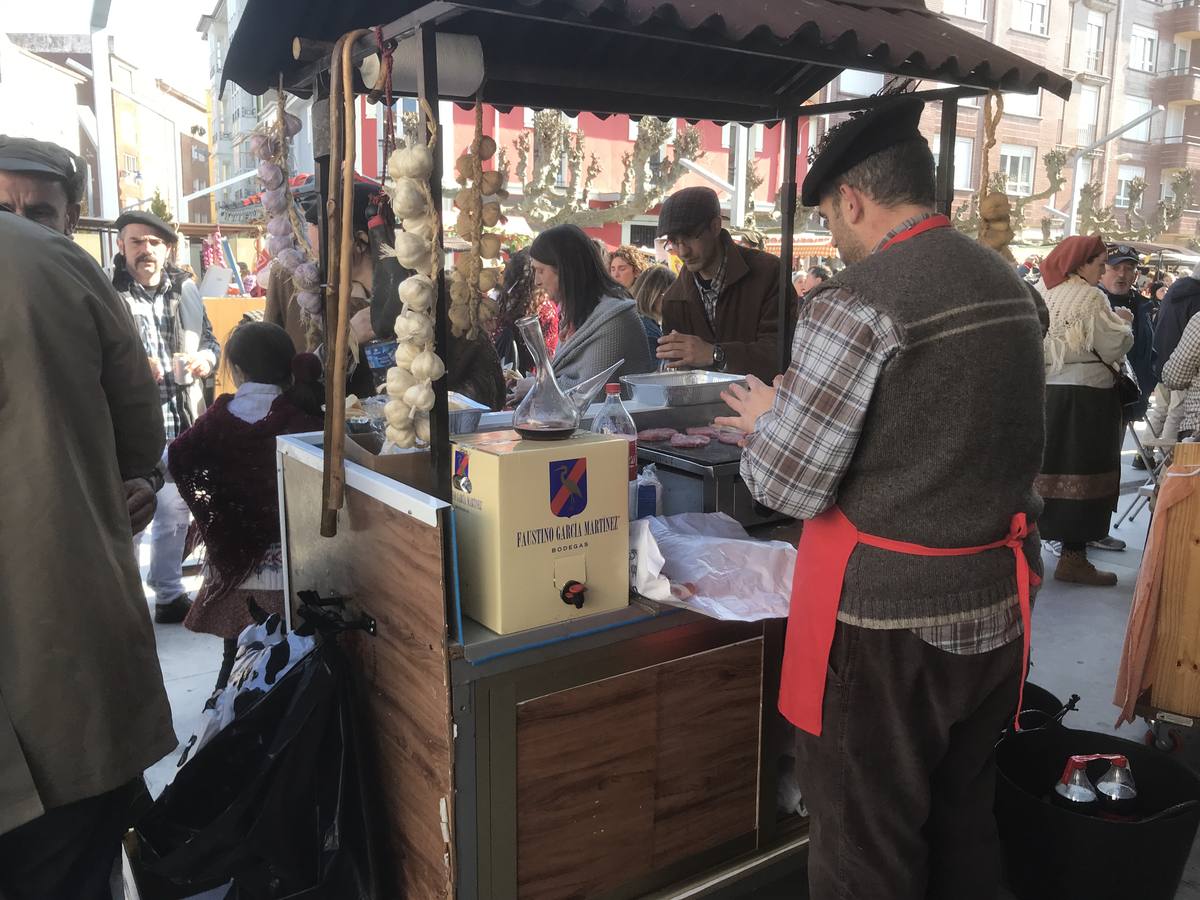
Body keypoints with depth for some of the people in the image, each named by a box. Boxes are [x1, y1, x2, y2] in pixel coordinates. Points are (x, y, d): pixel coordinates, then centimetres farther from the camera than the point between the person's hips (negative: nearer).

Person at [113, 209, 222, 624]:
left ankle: (168, 594, 31)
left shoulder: (185, 290, 9)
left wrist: (206, 358, -2)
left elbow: (210, 339, 19)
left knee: (175, 515, 16)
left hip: (181, 423, 5)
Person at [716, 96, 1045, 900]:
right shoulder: (1008, 282, 8)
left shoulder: (857, 301, -18)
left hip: (889, 616, -8)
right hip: (996, 600, 8)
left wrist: (765, 421, 4)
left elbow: (789, 487, -16)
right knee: (963, 824, 23)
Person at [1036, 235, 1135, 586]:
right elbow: (1113, 347, -10)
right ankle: (1073, 557, 2)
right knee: (1082, 474, -1)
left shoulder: (1043, 294, 8)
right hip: (1084, 396, -7)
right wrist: (1124, 323, 7)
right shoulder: (1091, 298, -12)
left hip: (1046, 392, 7)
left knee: (1048, 468, 15)